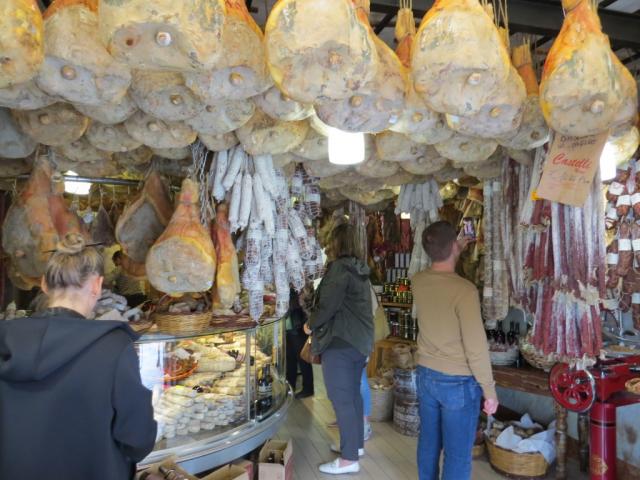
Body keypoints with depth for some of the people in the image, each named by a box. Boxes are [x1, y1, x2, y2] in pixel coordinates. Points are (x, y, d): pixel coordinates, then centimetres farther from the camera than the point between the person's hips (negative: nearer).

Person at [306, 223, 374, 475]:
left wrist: (311, 325, -3)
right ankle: (356, 444, 32)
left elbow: (328, 305, -19)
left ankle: (349, 459, 5)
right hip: (361, 340, 9)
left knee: (341, 399, -2)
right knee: (353, 393, 19)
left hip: (340, 342, -9)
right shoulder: (360, 269, 11)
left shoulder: (339, 267, -15)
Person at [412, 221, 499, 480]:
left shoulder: (418, 281, -3)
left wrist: (456, 251, 32)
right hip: (458, 382, -6)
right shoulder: (464, 290, -23)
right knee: (457, 454, 8)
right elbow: (476, 348, -20)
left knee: (428, 443, 20)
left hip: (426, 375, 6)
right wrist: (489, 390, -9)